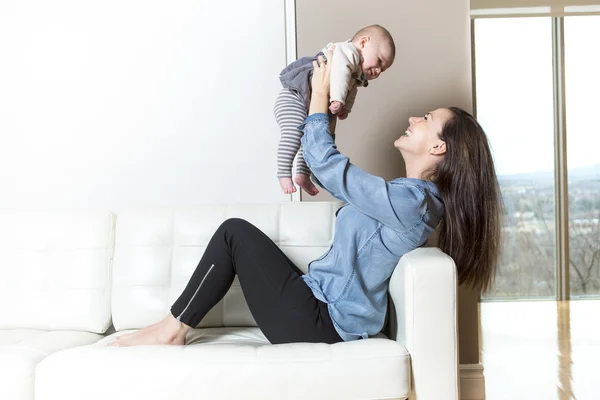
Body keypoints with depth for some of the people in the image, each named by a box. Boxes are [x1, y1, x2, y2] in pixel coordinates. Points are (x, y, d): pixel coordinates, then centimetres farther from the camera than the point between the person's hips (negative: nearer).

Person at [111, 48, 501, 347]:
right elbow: (337, 174, 21)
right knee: (236, 232, 10)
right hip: (321, 303, 10)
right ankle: (175, 326, 14)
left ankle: (173, 328, 5)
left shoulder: (406, 200, -21)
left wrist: (320, 96, -6)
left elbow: (324, 163, -17)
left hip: (321, 321, -9)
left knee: (236, 232, -4)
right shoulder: (409, 196, 10)